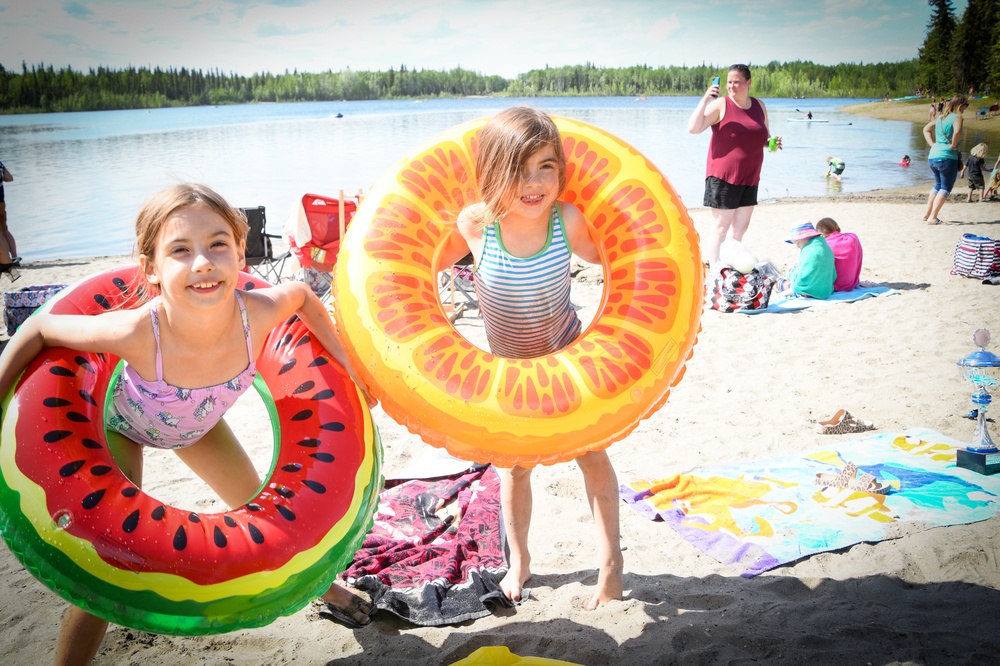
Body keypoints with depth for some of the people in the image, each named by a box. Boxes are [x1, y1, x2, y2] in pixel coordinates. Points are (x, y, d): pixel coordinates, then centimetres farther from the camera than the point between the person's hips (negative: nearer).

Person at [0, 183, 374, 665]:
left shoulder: (258, 313, -38)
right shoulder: (137, 332, -45)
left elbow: (302, 293, -13)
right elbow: (39, 329, -26)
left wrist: (345, 363, -9)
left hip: (198, 422, 4)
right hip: (119, 420, -3)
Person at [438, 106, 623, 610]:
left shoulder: (568, 219, -27)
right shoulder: (474, 224, -27)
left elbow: (603, 256, -5)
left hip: (569, 356, 0)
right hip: (509, 365, 1)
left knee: (592, 455, 8)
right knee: (514, 465, 13)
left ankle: (610, 560, 29)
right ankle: (518, 562, 36)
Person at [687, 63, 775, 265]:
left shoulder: (759, 106, 10)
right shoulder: (720, 105, -7)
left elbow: (763, 137, 22)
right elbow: (693, 128, -17)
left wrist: (773, 143, 0)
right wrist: (705, 99, -25)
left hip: (750, 177, 6)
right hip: (724, 176, -6)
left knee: (740, 227, 11)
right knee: (720, 227, -6)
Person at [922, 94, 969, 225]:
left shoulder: (941, 116, 14)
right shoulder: (957, 117, -8)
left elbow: (926, 129, 22)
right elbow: (957, 132, -28)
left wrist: (932, 143, 12)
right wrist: (953, 145, -13)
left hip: (933, 156, 7)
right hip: (947, 157, -7)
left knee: (938, 186, 23)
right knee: (945, 189, 1)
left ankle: (927, 214, 23)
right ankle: (932, 218, -8)